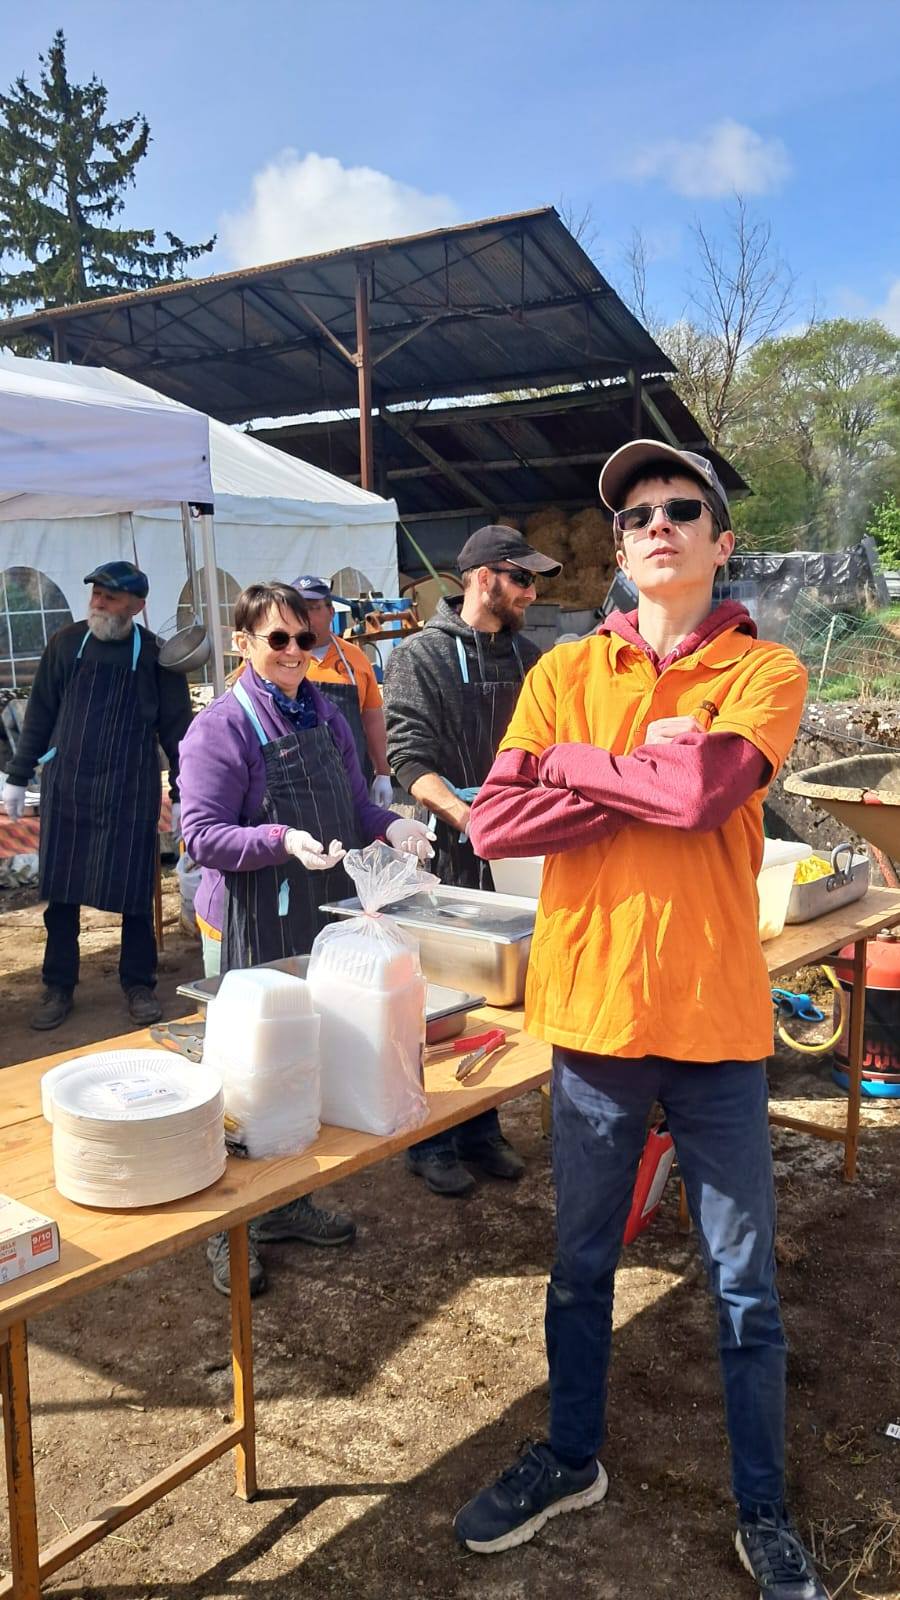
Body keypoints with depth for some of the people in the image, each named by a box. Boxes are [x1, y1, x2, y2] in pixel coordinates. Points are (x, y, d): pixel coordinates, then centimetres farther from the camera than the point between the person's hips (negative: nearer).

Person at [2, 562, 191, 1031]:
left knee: (134, 890, 2)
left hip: (130, 793, -2)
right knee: (60, 891, 7)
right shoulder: (67, 643, 3)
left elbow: (176, 727, 1)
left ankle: (139, 984, 18)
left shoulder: (154, 654, -2)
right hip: (65, 787, 2)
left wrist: (182, 794, 0)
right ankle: (58, 987, 19)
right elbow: (39, 714, 8)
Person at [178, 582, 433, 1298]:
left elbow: (355, 806, 15)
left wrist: (391, 826, -6)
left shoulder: (325, 716, 9)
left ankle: (289, 1202, 33)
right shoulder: (220, 727, -12)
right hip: (250, 928, -6)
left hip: (324, 916, 7)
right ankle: (230, 1229, 17)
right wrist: (284, 840, -30)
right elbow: (203, 834, -17)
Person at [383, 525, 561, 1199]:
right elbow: (411, 758, -14)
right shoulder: (422, 655, -6)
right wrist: (465, 815, -28)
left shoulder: (526, 657, 13)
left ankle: (481, 1129, 27)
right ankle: (431, 1140, 17)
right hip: (448, 858, -6)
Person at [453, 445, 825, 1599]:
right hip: (592, 1012, 2)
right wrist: (648, 779, -16)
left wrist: (570, 760, -10)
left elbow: (701, 790, -24)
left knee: (744, 1285, 12)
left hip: (718, 1022, -2)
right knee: (581, 1263, 19)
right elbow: (494, 822, -11)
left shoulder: (764, 674, -4)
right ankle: (570, 1460, 41)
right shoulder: (565, 672, 1)